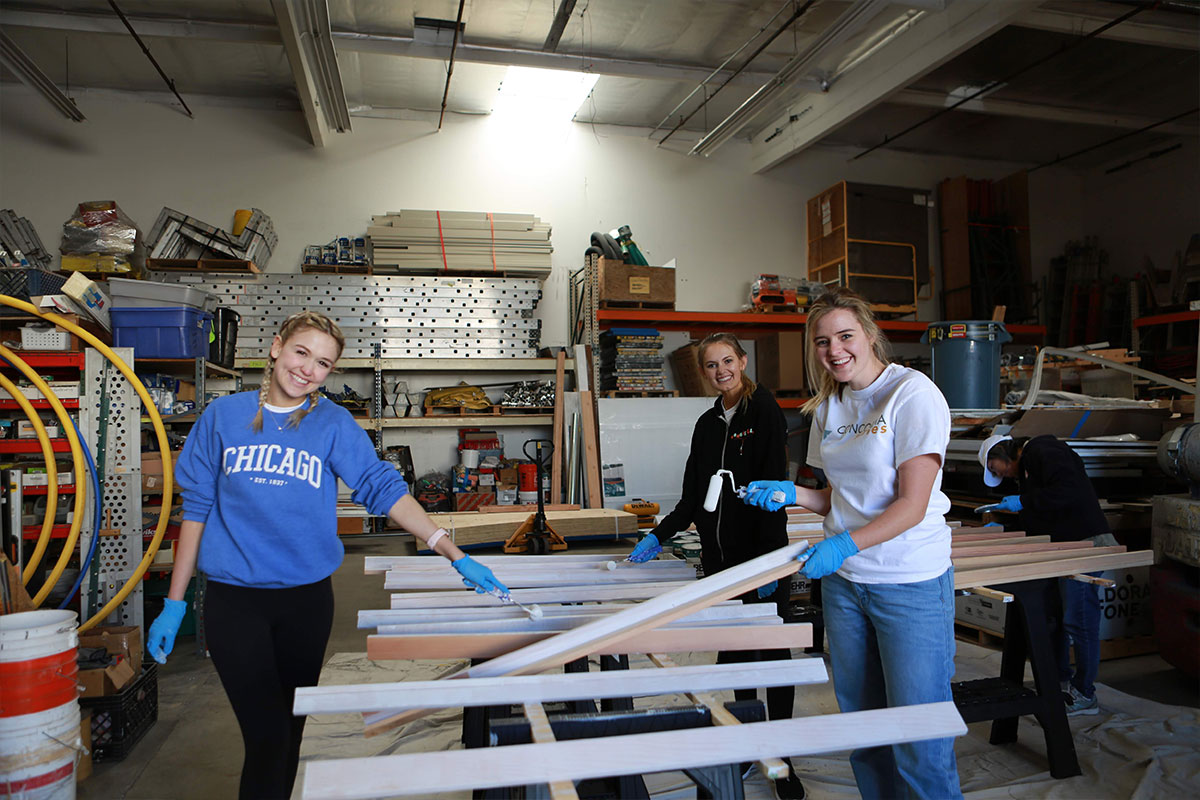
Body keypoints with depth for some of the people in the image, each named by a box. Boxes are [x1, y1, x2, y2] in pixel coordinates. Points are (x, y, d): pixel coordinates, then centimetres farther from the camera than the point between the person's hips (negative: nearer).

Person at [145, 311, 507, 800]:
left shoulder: (333, 424, -3)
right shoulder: (223, 416, 0)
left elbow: (383, 488, -13)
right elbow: (197, 508, 3)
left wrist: (454, 555, -24)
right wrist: (174, 603, 3)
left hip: (307, 597, 1)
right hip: (234, 599, -1)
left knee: (291, 728, 17)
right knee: (266, 734, -3)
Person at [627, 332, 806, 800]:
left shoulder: (764, 411, -7)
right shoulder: (708, 424, 13)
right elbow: (693, 496, 17)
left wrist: (770, 557, -19)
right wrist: (659, 536, 10)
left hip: (761, 554, -6)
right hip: (719, 558, 6)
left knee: (771, 652, 3)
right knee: (732, 651, 13)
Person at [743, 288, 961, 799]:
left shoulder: (912, 393, -11)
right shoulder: (828, 408, 10)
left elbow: (911, 504, -16)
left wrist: (844, 545, -26)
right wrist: (790, 493, 0)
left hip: (910, 584, -6)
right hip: (844, 580, 7)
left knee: (918, 736, 1)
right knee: (860, 724, 15)